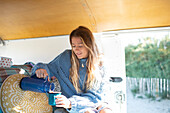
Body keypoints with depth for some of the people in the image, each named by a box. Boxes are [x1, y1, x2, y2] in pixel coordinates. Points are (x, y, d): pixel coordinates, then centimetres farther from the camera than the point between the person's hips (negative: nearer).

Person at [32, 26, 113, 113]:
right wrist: (41, 68, -18)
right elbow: (49, 69, 7)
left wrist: (71, 103, -24)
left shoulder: (98, 64, -3)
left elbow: (95, 95, -9)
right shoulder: (66, 57, -4)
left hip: (93, 103, 2)